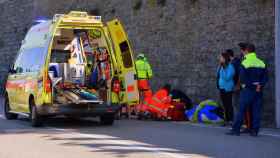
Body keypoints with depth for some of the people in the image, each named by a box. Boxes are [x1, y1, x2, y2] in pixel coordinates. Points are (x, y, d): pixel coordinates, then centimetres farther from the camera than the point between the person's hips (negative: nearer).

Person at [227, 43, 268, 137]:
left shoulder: (245, 63, -10)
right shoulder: (261, 63, 6)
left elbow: (242, 78, -13)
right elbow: (265, 77, 4)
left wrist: (244, 85, 2)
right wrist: (260, 85, 0)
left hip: (248, 89, -4)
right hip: (258, 90, 4)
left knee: (241, 110, 0)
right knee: (256, 111, 7)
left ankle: (236, 129, 1)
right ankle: (255, 131, 6)